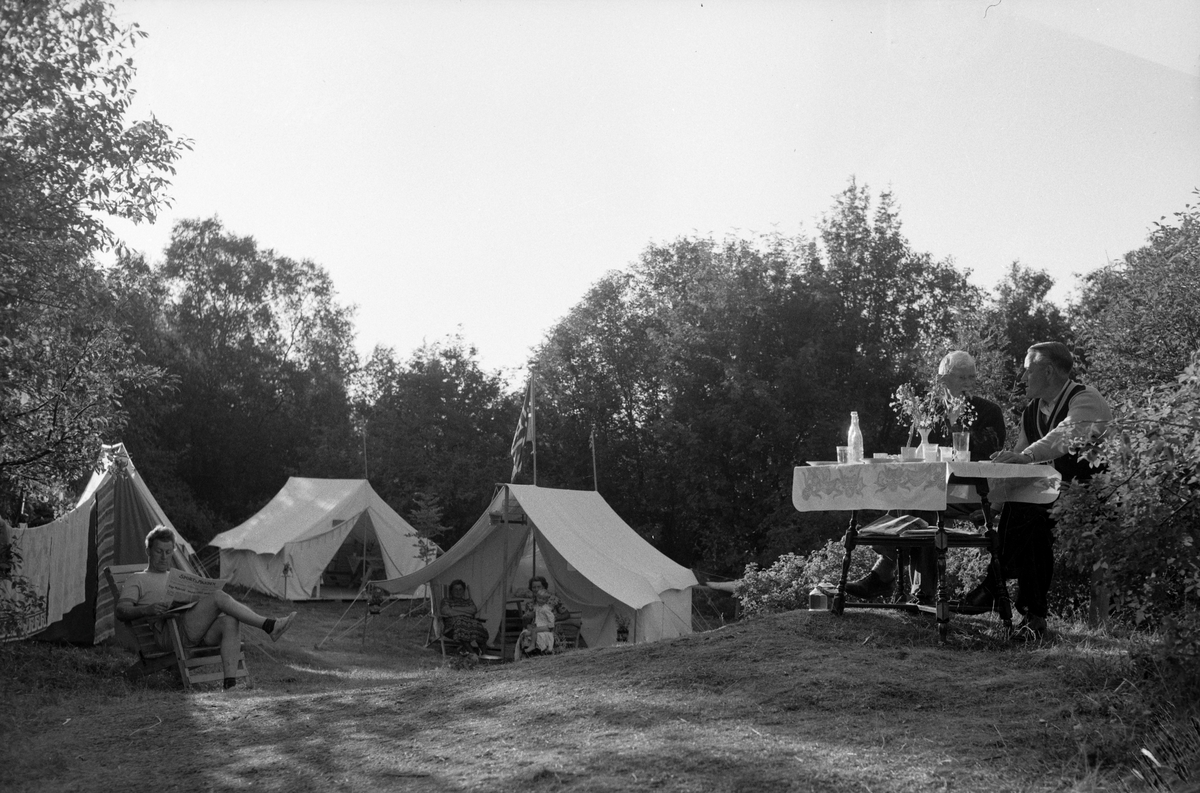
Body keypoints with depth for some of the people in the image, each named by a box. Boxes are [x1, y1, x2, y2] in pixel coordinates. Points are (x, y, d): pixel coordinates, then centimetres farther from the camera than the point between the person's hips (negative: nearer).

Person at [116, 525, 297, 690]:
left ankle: (230, 682, -37)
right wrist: (147, 610, -17)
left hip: (200, 630, 6)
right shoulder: (136, 580, 18)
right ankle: (269, 626, -28)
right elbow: (121, 612, 3)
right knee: (219, 596, -26)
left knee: (230, 621, -29)